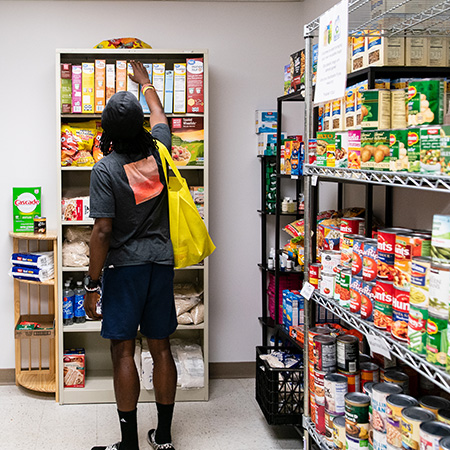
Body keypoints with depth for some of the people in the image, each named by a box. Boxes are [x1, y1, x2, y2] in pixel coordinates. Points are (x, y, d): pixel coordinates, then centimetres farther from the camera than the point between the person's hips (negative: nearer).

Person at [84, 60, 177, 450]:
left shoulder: (106, 169, -12)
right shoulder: (158, 153, 2)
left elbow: (103, 232, -16)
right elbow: (160, 116, 25)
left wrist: (92, 284, -9)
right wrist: (144, 81, 41)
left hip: (124, 267, -5)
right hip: (161, 263, 5)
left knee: (123, 352, 2)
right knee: (161, 348, 10)